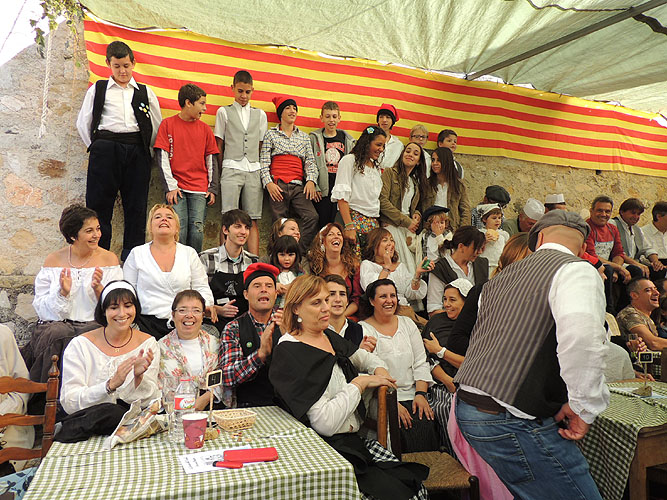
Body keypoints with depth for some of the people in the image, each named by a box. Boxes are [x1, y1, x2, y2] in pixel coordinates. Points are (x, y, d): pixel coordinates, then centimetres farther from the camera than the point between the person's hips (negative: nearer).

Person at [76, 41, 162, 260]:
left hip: (137, 151, 1)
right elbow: (83, 122, 15)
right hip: (106, 150, -1)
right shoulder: (97, 89, 12)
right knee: (99, 203, -3)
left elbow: (157, 125, 16)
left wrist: (146, 151, 10)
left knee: (136, 205, 1)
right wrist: (96, 147, 8)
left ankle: (132, 256, 8)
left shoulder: (145, 92, 15)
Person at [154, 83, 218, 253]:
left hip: (199, 189, 2)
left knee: (197, 230, -6)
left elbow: (211, 161, 14)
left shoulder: (205, 129, 13)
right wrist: (170, 187, -7)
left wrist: (212, 189, 7)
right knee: (179, 229, -11)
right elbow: (162, 158, 1)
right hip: (176, 187, -2)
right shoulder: (168, 124, 5)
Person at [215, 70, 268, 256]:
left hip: (254, 171, 2)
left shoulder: (260, 114, 18)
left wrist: (262, 172, 8)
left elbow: (262, 146, 16)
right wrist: (223, 170, 5)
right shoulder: (224, 112, 12)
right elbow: (219, 145, 11)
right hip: (231, 169, -2)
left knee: (253, 220, -2)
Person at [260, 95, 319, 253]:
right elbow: (264, 162, 5)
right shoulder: (271, 134, 12)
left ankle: (300, 255, -13)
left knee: (312, 216, -19)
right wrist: (268, 183, -9)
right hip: (278, 186, -2)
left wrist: (311, 181, -2)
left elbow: (310, 162, 15)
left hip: (299, 186, 2)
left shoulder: (304, 137, 21)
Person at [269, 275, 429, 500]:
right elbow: (325, 423, -23)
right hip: (326, 449, -7)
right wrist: (360, 383, -14)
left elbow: (363, 356, 28)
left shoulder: (329, 337, 7)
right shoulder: (290, 353, -17)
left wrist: (380, 370, 7)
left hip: (355, 438, 7)